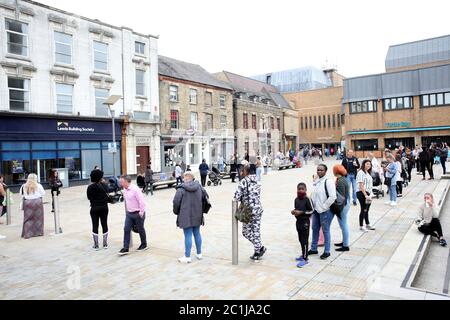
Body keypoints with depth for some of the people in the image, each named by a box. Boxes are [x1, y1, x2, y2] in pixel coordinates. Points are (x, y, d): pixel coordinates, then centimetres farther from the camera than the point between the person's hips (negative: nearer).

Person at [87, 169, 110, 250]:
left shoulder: (90, 187, -11)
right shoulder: (104, 185, -7)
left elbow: (89, 197, 0)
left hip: (94, 208, -2)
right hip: (104, 207, 2)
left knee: (95, 226, 6)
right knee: (104, 225, 11)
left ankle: (96, 245, 11)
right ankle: (105, 244, 17)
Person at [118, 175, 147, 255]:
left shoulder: (135, 189, -22)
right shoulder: (124, 190, 4)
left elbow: (141, 201, -21)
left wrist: (141, 213, -18)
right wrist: (126, 211, 16)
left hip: (137, 213, -7)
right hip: (129, 214, 7)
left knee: (140, 229, 9)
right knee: (126, 230, 1)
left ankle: (144, 245, 28)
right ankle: (126, 248, 6)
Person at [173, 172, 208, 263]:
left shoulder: (181, 189, -13)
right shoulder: (199, 187, 4)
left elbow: (176, 201, -16)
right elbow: (205, 196, 11)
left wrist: (176, 211, 2)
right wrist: (201, 210, 18)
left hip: (186, 216, -5)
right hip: (197, 215, 5)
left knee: (188, 236, 0)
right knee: (197, 234, 16)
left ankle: (187, 257, 8)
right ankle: (199, 254, 27)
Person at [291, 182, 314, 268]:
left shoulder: (307, 199, -15)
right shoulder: (296, 200, 4)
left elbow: (311, 210, -13)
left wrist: (301, 212, -19)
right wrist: (294, 211, -3)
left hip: (305, 222, -7)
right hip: (298, 221, 7)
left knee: (304, 240, -3)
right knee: (301, 240, 16)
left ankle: (305, 259, 2)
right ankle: (303, 255, 31)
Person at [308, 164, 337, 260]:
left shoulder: (328, 182, -16)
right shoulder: (316, 181, 7)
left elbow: (332, 197, -23)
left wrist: (323, 207, -17)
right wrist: (314, 206, 10)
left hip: (325, 211, -8)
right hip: (316, 210, 8)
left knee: (325, 230, 3)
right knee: (315, 229, 17)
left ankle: (327, 251, 18)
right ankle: (313, 249, 32)